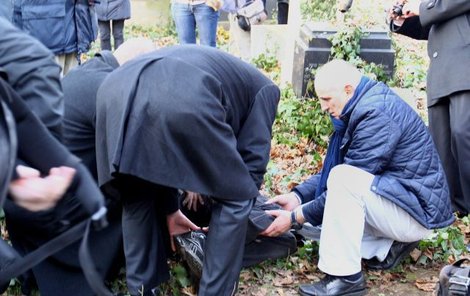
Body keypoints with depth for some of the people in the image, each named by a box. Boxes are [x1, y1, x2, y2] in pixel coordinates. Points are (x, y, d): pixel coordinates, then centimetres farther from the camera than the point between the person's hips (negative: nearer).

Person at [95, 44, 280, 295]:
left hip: (116, 91, 7)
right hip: (183, 100, -6)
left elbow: (161, 154, 43)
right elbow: (253, 156, 24)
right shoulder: (264, 88, 32)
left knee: (136, 196, 31)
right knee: (235, 197, 16)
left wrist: (170, 210, 48)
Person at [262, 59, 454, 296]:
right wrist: (297, 196, -3)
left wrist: (295, 216, -18)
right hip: (395, 196, 10)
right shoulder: (363, 106, 7)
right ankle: (387, 246, 9)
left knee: (343, 180, -30)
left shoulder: (377, 113, -22)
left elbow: (346, 177, -22)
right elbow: (333, 168, 10)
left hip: (418, 210, -10)